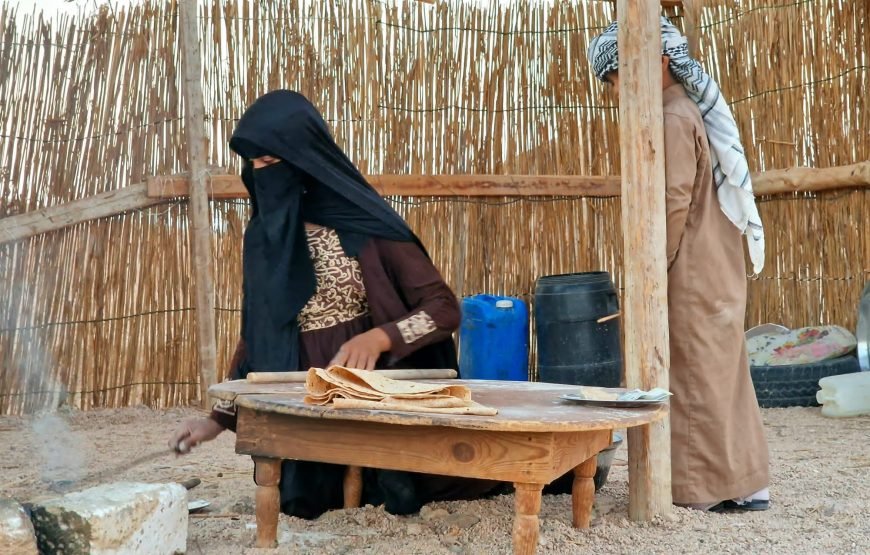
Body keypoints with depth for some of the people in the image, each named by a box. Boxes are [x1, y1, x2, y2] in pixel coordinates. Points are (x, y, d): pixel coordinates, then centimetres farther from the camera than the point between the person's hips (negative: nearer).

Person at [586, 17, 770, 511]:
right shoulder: (689, 112, 17)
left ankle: (701, 490, 10)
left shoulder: (674, 118, -13)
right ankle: (744, 484, 21)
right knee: (722, 377, 13)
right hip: (714, 271, 10)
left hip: (692, 277, -10)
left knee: (695, 380, -1)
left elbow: (674, 204, -19)